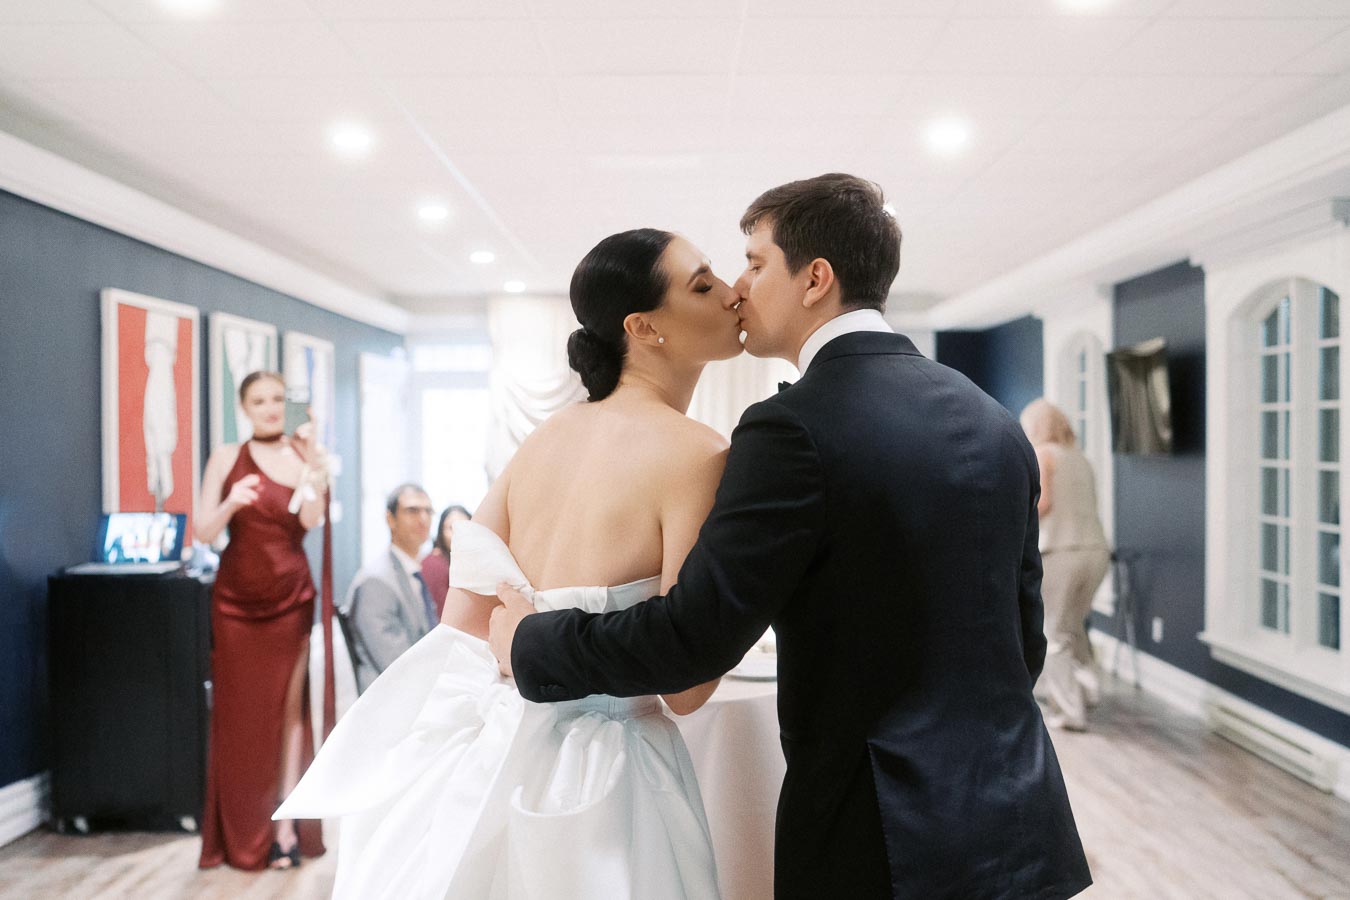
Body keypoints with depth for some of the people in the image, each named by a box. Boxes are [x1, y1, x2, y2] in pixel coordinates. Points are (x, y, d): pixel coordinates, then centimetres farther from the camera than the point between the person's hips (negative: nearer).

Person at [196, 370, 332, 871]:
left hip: (290, 598, 0)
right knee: (238, 713, 4)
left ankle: (285, 828, 7)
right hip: (236, 599, 0)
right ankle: (240, 836, 15)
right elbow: (204, 531, -3)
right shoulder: (228, 457, 2)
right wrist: (231, 503, -21)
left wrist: (313, 463, -22)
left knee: (288, 708, 2)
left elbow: (311, 520, -13)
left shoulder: (306, 456, 2)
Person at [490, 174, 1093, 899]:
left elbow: (696, 634, -19)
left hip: (884, 840, -7)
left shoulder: (794, 426, -18)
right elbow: (1022, 635, 9)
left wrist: (532, 645, -4)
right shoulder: (994, 423, 4)